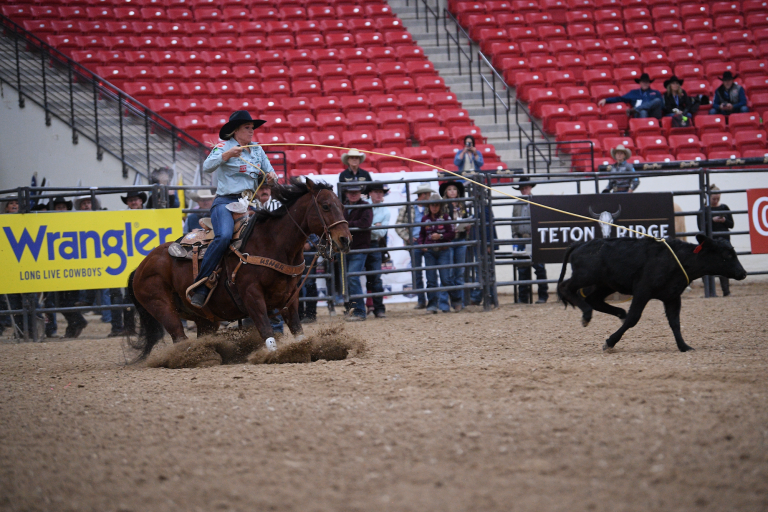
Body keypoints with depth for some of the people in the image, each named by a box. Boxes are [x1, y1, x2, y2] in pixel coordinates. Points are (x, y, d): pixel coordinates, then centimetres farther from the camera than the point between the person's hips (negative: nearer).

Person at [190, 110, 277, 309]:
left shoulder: (257, 150, 17)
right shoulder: (224, 146, 1)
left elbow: (268, 172, 26)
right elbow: (207, 167, -14)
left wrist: (271, 176, 3)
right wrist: (226, 155, -28)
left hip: (249, 204, 7)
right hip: (225, 202, -7)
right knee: (224, 236, -32)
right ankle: (200, 288, -31)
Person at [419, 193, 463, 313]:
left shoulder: (445, 217, -2)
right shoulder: (425, 219, 7)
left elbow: (452, 234, -2)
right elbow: (422, 234, 16)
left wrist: (440, 236, -17)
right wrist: (421, 244, -2)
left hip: (443, 251, -3)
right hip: (429, 251, 3)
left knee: (446, 279, -5)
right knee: (431, 280, 2)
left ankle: (456, 301, 13)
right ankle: (432, 305, 7)